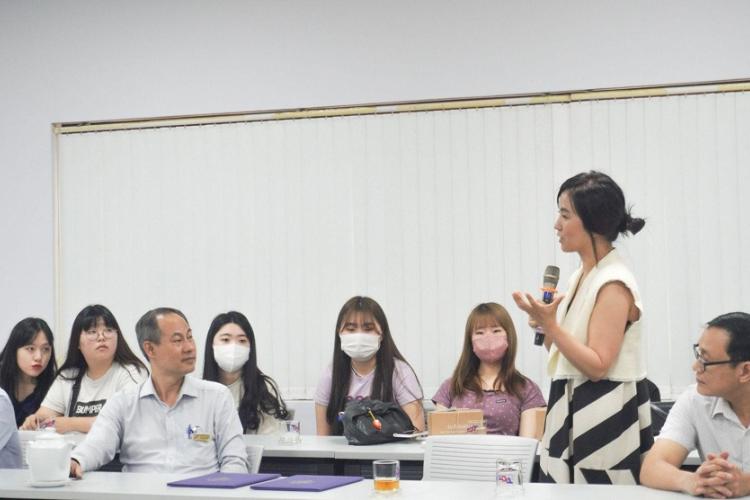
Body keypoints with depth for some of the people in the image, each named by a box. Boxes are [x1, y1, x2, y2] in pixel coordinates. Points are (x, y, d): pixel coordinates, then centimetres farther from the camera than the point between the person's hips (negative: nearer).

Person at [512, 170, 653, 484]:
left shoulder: (614, 284, -15)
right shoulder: (581, 276, 12)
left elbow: (597, 366, -19)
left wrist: (549, 324, -22)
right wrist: (545, 324, 2)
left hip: (604, 421, -9)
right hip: (573, 416, 9)